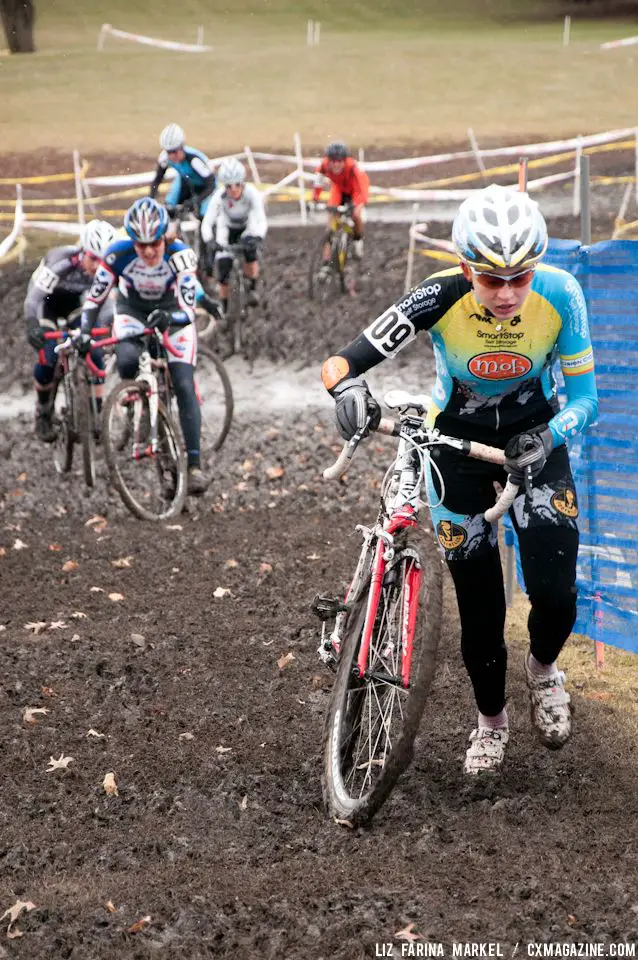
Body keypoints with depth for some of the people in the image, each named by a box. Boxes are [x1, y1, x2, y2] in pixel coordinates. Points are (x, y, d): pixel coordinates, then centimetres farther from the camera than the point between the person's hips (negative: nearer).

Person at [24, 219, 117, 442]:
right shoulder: (60, 262, -37)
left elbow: (107, 306, -21)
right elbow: (32, 299, -40)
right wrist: (33, 327, -56)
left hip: (76, 303, 3)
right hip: (47, 304, -3)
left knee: (95, 356, -15)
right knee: (48, 359, -21)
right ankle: (43, 412, 3)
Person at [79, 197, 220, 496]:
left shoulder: (179, 254, -32)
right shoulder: (118, 254, -28)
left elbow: (188, 311, -35)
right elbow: (95, 297, -17)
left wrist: (169, 318, -56)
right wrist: (85, 332, -31)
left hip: (172, 312, -1)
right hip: (132, 310, 1)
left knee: (184, 387, -14)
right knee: (127, 362, -31)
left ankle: (194, 464, -12)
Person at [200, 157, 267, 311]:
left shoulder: (252, 193, -33)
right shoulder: (220, 196, -32)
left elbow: (262, 221, -40)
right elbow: (207, 222, -36)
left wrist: (258, 238, -59)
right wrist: (209, 241, -54)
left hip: (248, 228, -1)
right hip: (227, 228, 1)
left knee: (250, 249, -29)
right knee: (223, 264, -13)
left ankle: (253, 288, -5)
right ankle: (224, 305, 7)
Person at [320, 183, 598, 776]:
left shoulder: (559, 294, -26)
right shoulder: (440, 298, -29)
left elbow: (583, 395, -17)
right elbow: (340, 363, -30)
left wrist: (547, 439, -36)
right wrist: (348, 388, -52)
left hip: (533, 436, 1)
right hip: (458, 438, 0)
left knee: (556, 594, -14)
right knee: (478, 603, 2)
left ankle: (542, 667, 22)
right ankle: (491, 720, 29)